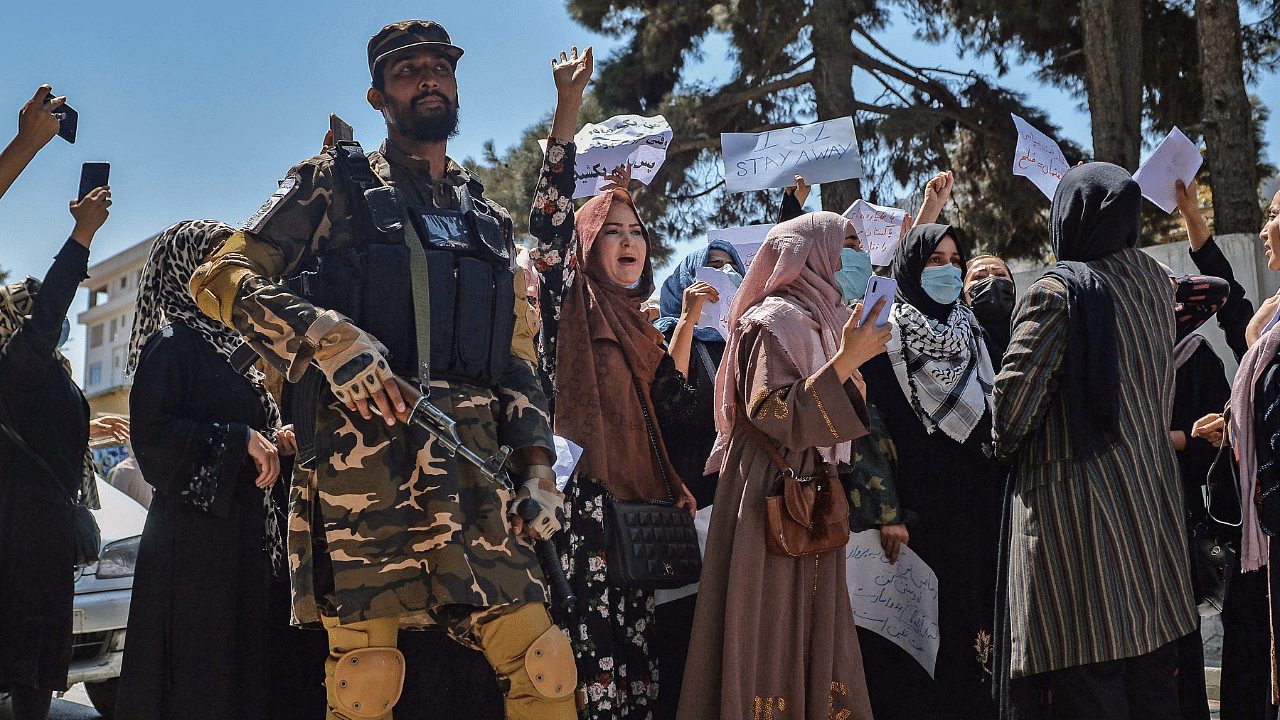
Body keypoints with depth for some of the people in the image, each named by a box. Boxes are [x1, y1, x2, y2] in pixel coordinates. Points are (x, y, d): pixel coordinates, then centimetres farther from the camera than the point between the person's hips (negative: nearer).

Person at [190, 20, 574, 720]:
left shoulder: (490, 220, 25)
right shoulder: (337, 185, 12)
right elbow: (219, 277, 2)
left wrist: (536, 468, 10)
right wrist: (331, 338, -12)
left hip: (476, 465, 4)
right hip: (361, 461, -4)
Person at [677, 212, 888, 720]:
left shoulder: (819, 319, 17)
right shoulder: (779, 320, -10)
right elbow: (773, 414, -22)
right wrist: (846, 361, -25)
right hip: (775, 501, -9)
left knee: (811, 632, 8)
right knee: (772, 635, -6)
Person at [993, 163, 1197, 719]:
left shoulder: (1057, 292, -12)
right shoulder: (1154, 282, 8)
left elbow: (1016, 387, -14)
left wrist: (1004, 443, 0)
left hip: (1074, 496, -7)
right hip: (1150, 491, 7)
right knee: (1148, 675, 13)